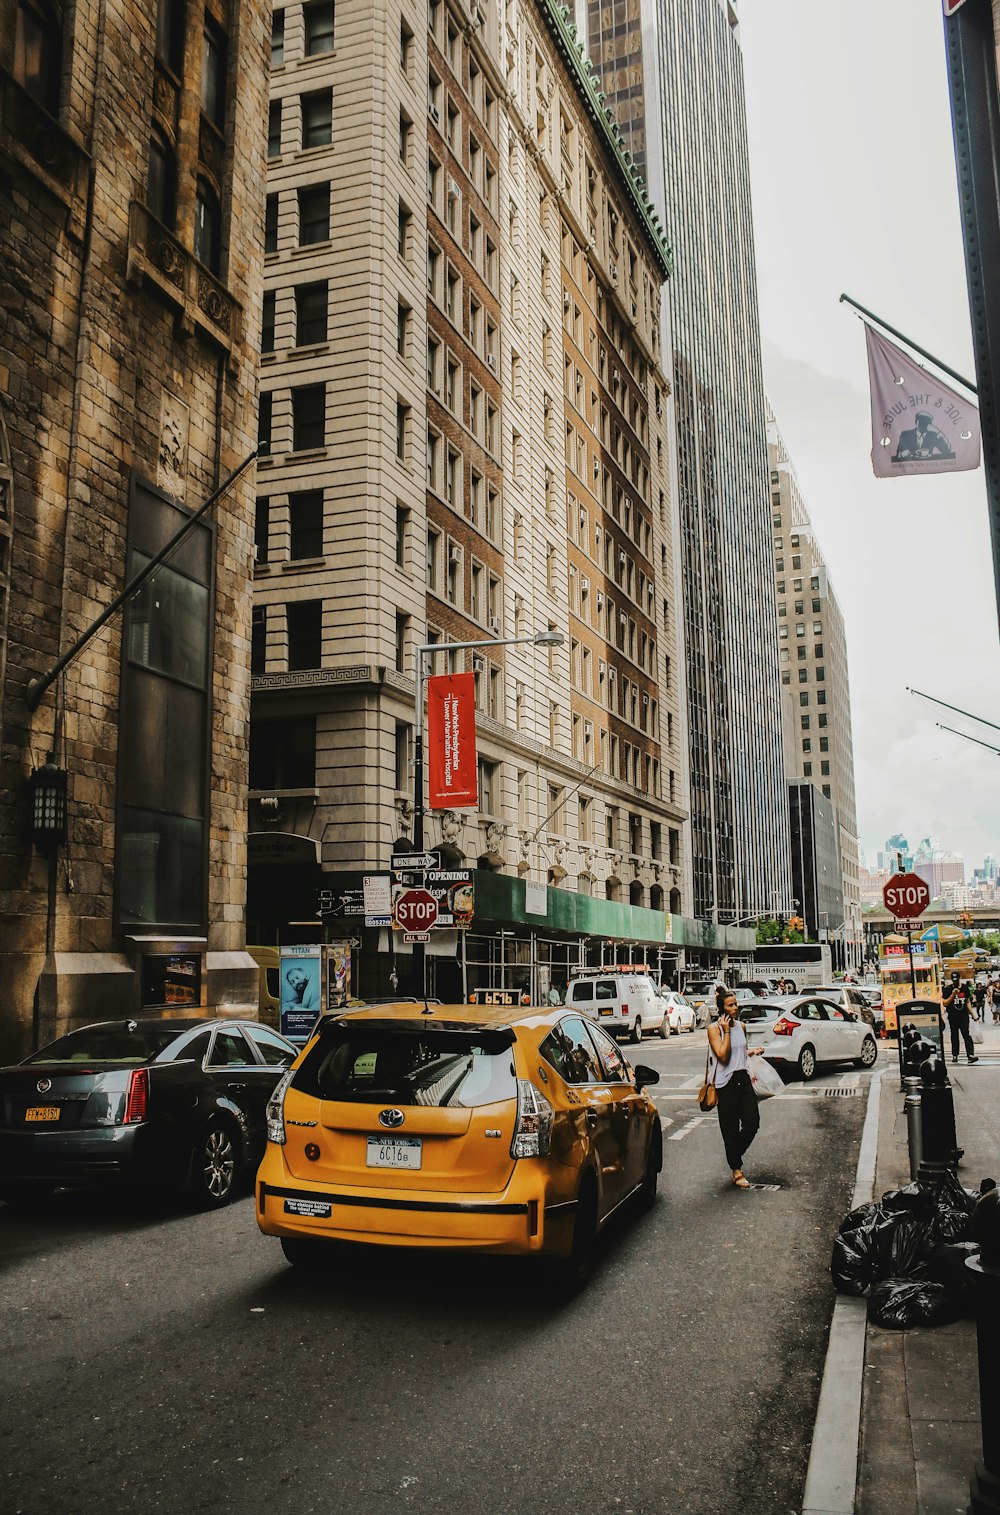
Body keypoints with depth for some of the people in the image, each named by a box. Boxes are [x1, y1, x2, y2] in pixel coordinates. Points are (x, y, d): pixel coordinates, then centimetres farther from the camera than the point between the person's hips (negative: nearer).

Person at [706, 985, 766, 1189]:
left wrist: (753, 1052, 6)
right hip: (726, 1082, -6)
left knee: (752, 1123, 2)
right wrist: (727, 1031, -18)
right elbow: (723, 1055, -18)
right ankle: (736, 1170, 15)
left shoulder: (741, 1026, 10)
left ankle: (735, 1154, 28)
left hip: (743, 1078, 6)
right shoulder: (714, 1028, -9)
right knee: (731, 1128, 3)